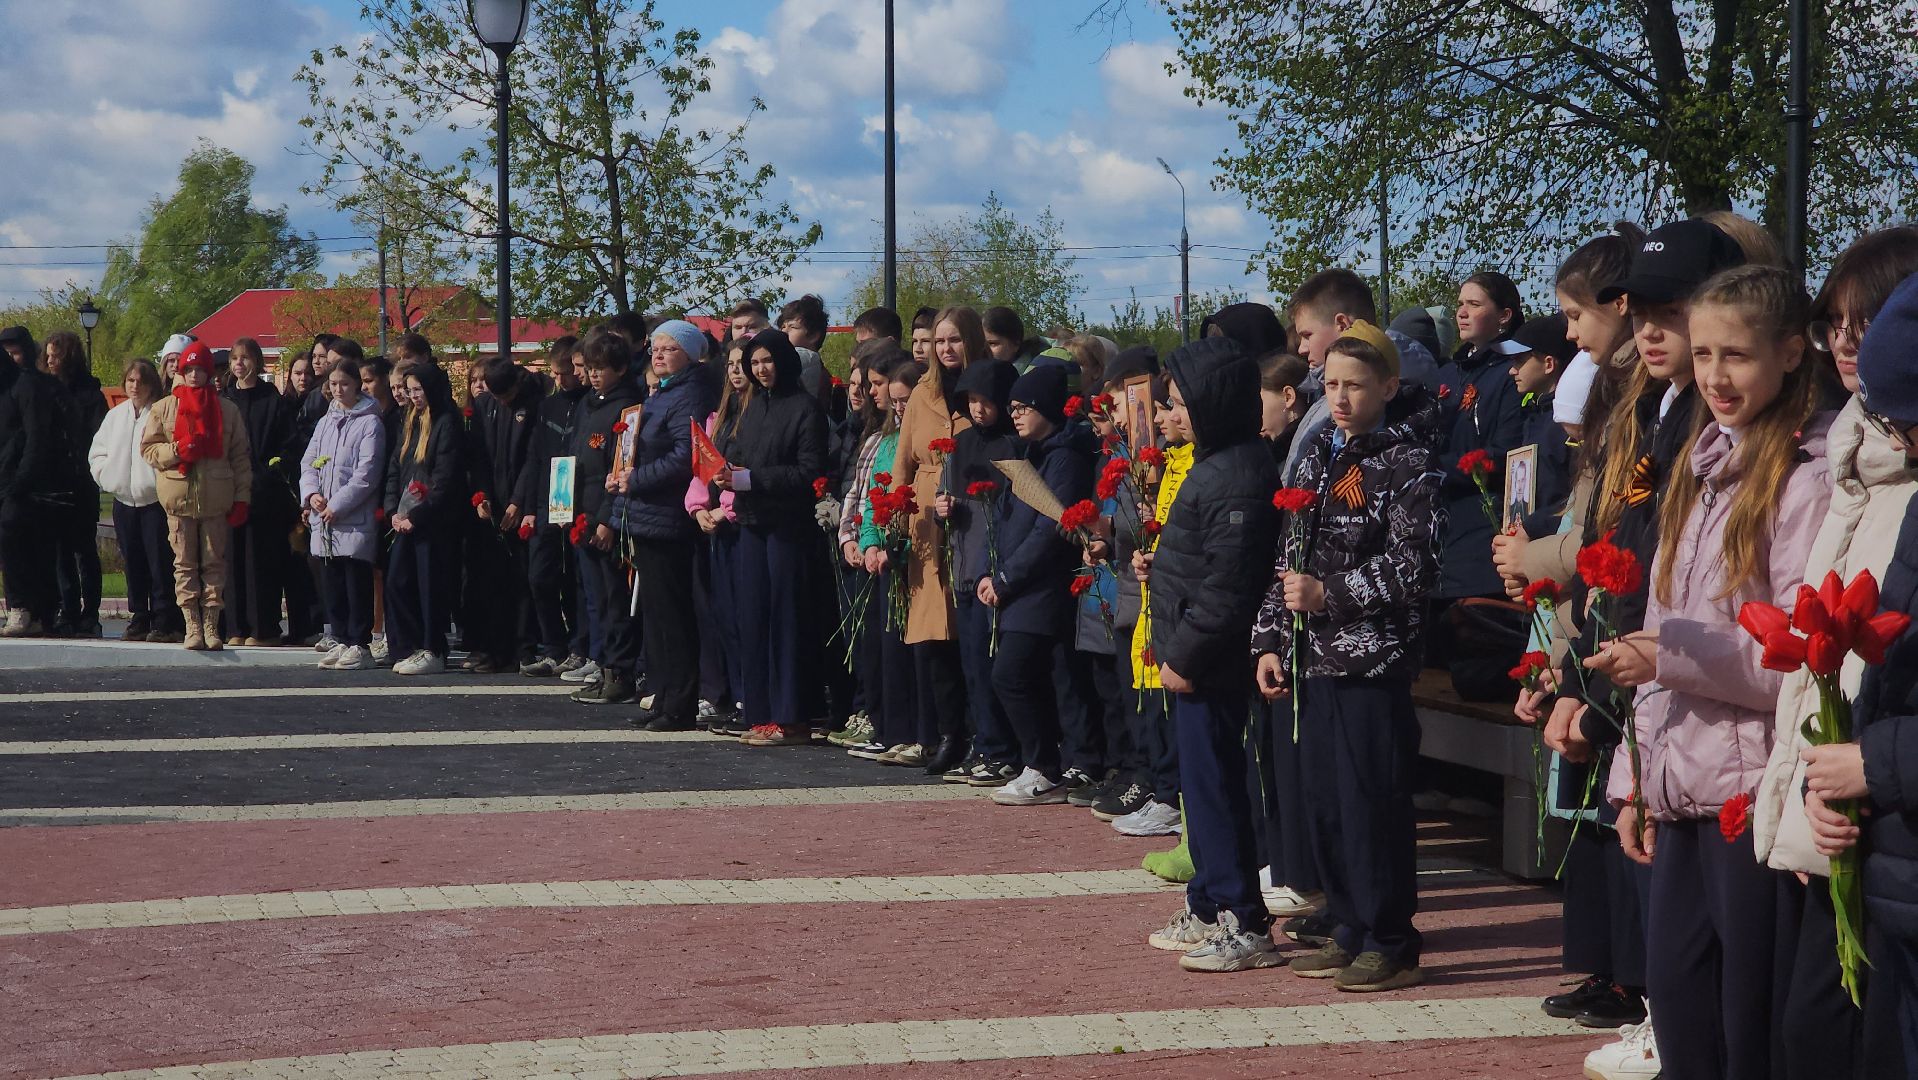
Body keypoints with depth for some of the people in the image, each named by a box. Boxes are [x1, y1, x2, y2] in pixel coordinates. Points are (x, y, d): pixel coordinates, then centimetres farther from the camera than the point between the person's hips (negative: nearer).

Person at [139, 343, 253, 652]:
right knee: (185, 563, 2)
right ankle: (192, 626, 5)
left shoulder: (226, 410, 7)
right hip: (179, 496, 0)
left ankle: (211, 625, 7)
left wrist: (241, 498, 2)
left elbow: (240, 456, 8)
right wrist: (177, 451, -14)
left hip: (216, 498, 0)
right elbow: (148, 448, 5)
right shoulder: (164, 408, 7)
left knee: (214, 562, 2)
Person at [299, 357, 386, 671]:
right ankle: (342, 641, 17)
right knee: (332, 583, 10)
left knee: (357, 583, -4)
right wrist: (312, 493, -4)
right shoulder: (326, 422, 17)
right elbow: (309, 462, 15)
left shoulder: (370, 423, -5)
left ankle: (360, 645, 0)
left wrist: (337, 505, -13)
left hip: (355, 519, -7)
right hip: (323, 520, 7)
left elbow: (366, 474, -11)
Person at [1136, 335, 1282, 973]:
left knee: (1213, 786, -5)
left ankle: (1244, 926, 0)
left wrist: (1186, 655, -20)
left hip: (1208, 664, -10)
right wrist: (1161, 567, 8)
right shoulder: (1216, 465, 13)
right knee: (1202, 782, 16)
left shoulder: (1237, 478, -19)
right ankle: (1208, 909, 25)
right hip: (1192, 658, 10)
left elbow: (1227, 587, -23)